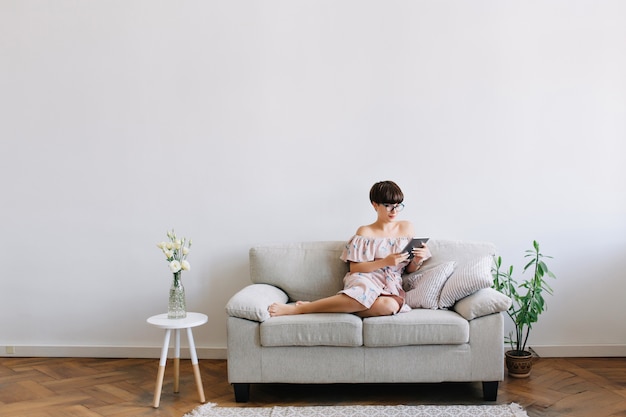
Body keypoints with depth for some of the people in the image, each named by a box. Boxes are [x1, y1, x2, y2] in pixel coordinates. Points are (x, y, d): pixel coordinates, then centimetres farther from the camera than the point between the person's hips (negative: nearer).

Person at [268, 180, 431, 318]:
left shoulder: (407, 228, 14)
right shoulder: (365, 232, 5)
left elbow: (409, 268, 19)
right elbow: (354, 268, -3)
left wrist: (418, 260, -4)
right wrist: (385, 262, -14)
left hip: (390, 287, 3)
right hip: (365, 281, -3)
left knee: (389, 305, -39)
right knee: (367, 293, -44)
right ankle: (299, 308, -39)